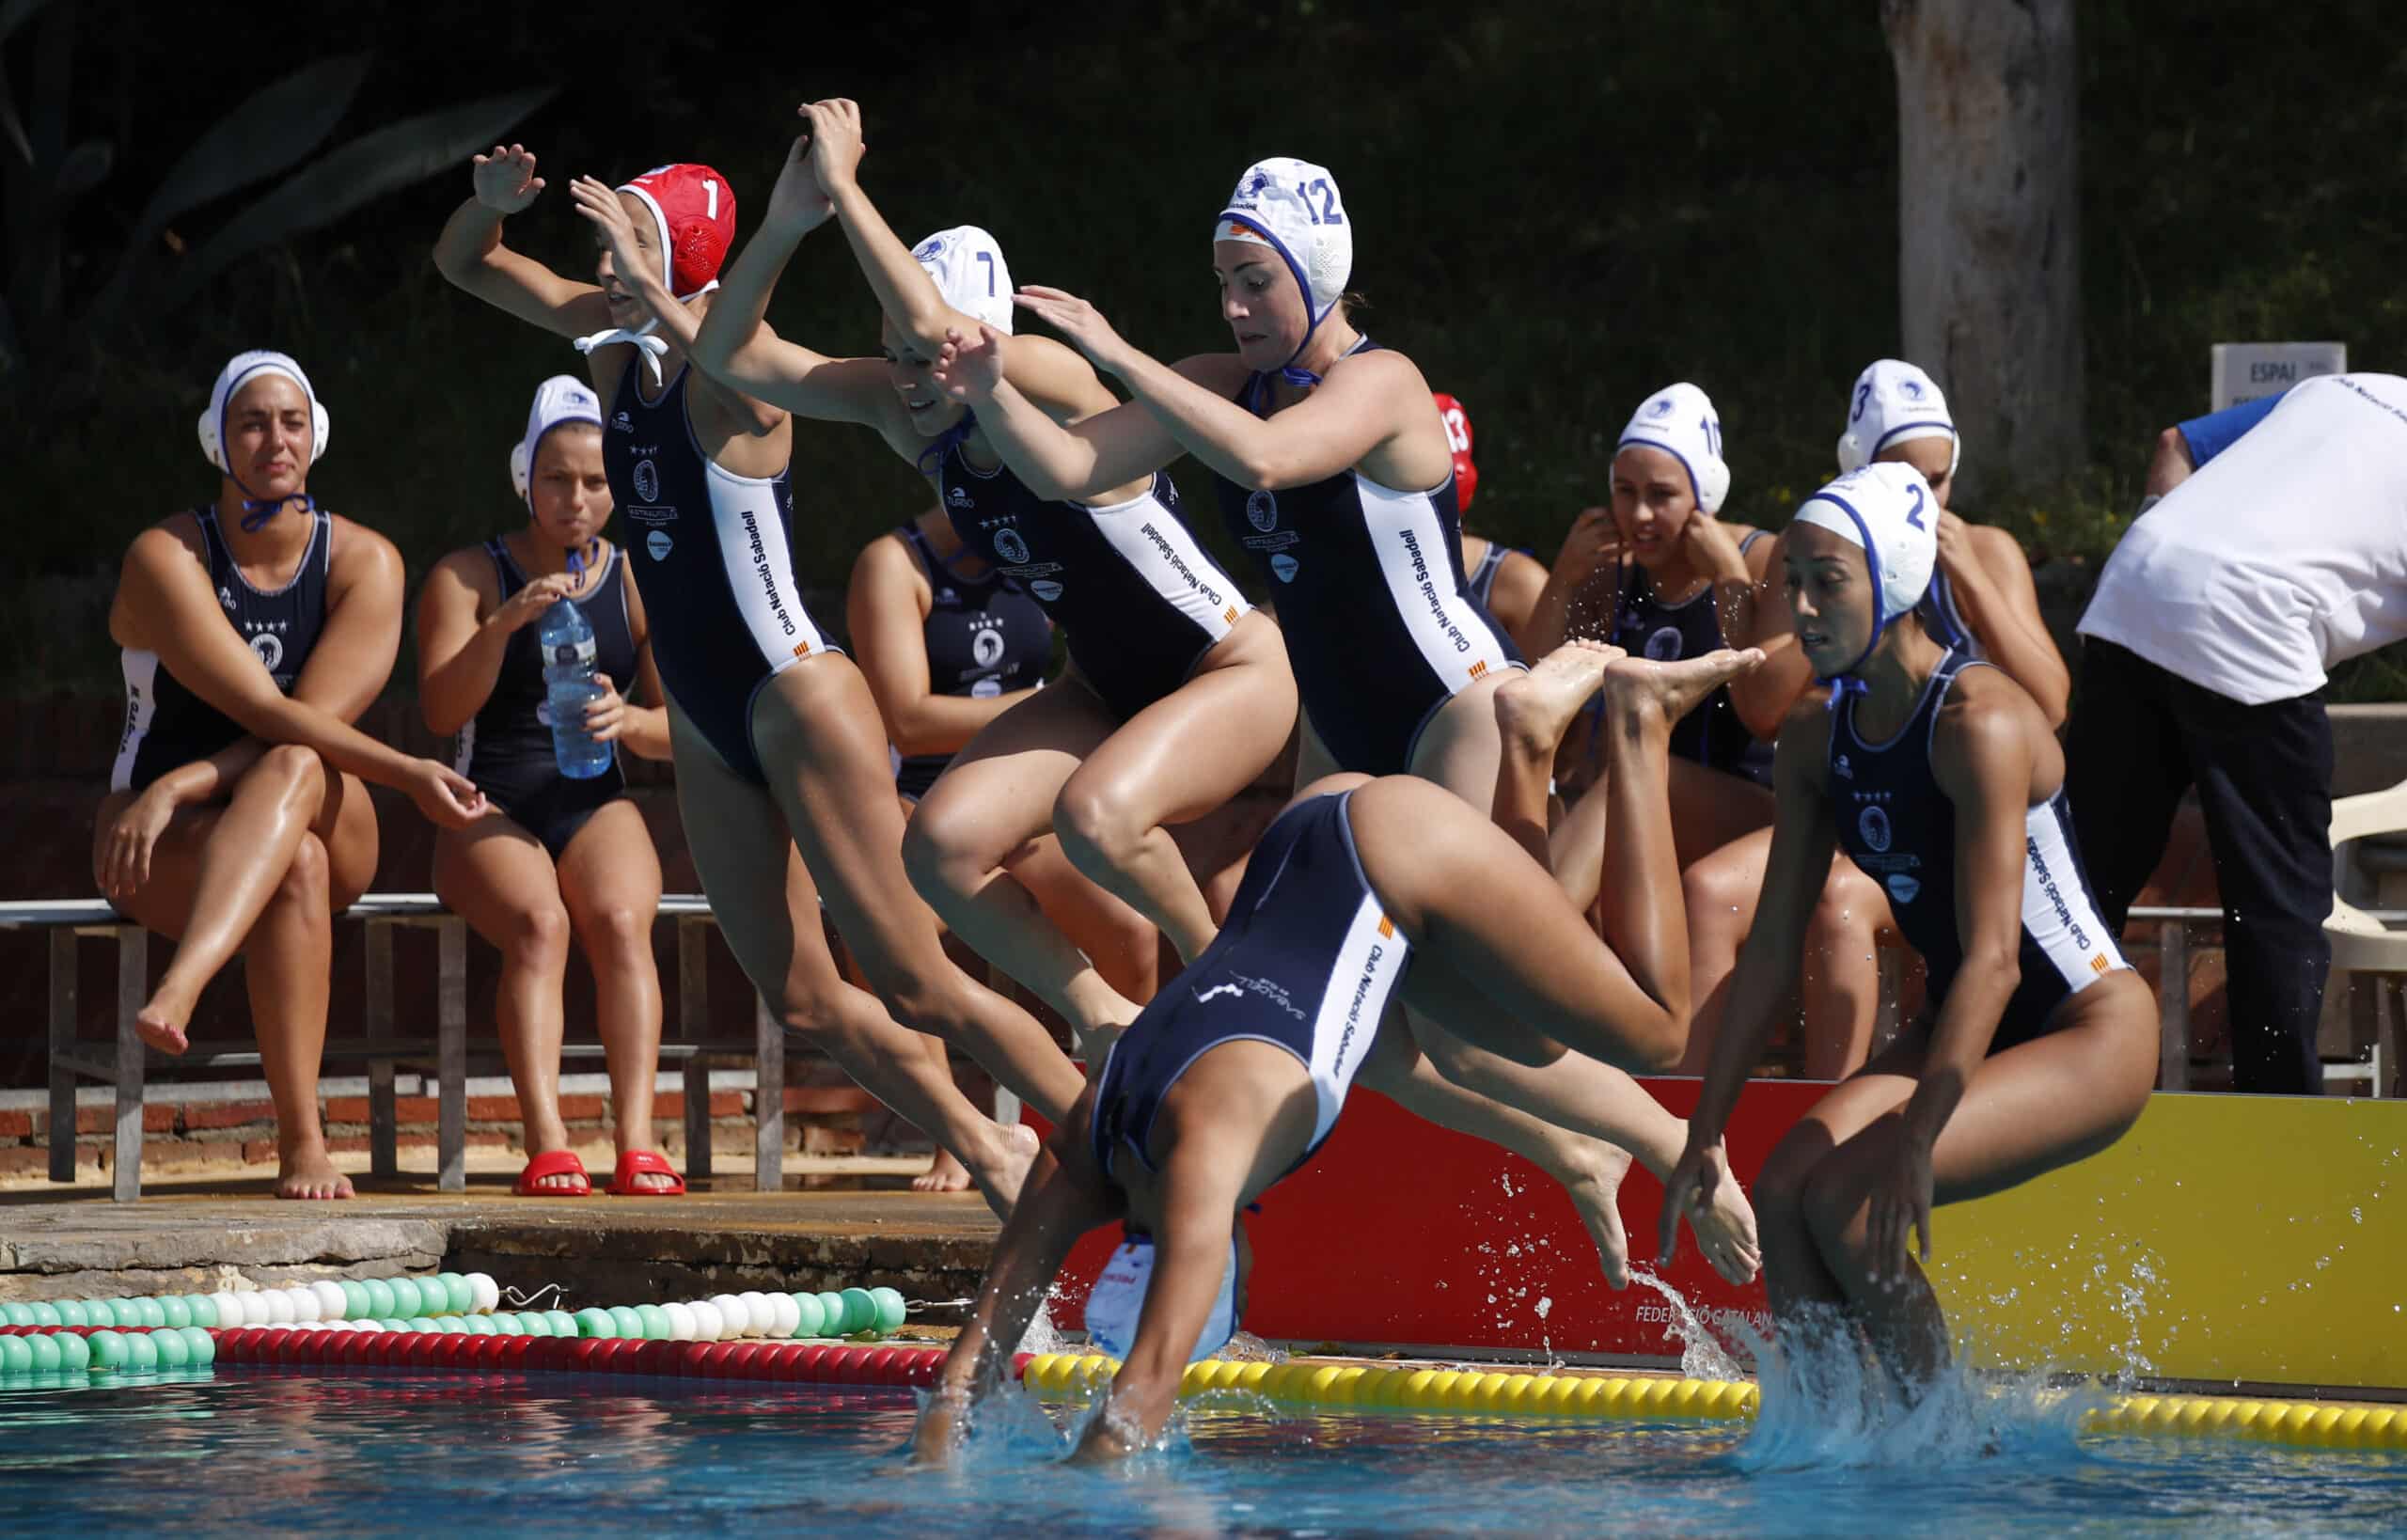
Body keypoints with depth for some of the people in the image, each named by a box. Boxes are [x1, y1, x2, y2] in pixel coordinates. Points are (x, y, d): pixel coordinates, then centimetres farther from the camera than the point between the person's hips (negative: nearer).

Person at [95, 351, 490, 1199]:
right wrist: (409, 776, -30)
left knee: (293, 771, -36)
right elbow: (266, 712, -21)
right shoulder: (166, 559, -10)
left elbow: (313, 725, -14)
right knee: (296, 866, -37)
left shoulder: (364, 563, -2)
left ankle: (179, 991, -59)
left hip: (326, 827, 2)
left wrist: (180, 789, -27)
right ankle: (302, 1144, -45)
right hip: (163, 851, -2)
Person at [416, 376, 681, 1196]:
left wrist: (627, 721, -17)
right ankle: (547, 1146, -44)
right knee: (539, 923, -34)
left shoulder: (642, 587, 9)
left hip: (596, 805, 2)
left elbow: (680, 729, 7)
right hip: (490, 809, -2)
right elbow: (441, 712, -9)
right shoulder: (468, 576, 3)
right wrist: (506, 623, -25)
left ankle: (637, 1143, -41)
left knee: (620, 921, -32)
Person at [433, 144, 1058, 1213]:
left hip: (796, 699, -8)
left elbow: (746, 371, -43)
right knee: (800, 999, 10)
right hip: (705, 723, 8)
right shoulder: (616, 343, 4)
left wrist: (651, 291, -48)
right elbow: (463, 266, 11)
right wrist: (491, 204, -10)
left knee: (913, 986, -8)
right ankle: (989, 1155, 25)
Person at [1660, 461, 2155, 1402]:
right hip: (1960, 1031, 8)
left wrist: (1915, 1136, -37)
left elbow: (1993, 959, -30)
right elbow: (1772, 950, 5)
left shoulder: (1979, 723, -23)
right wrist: (1705, 1132, 1)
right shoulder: (1818, 736, 0)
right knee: (1783, 1189, -15)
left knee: (1851, 1201, -24)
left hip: (2091, 1035, -8)